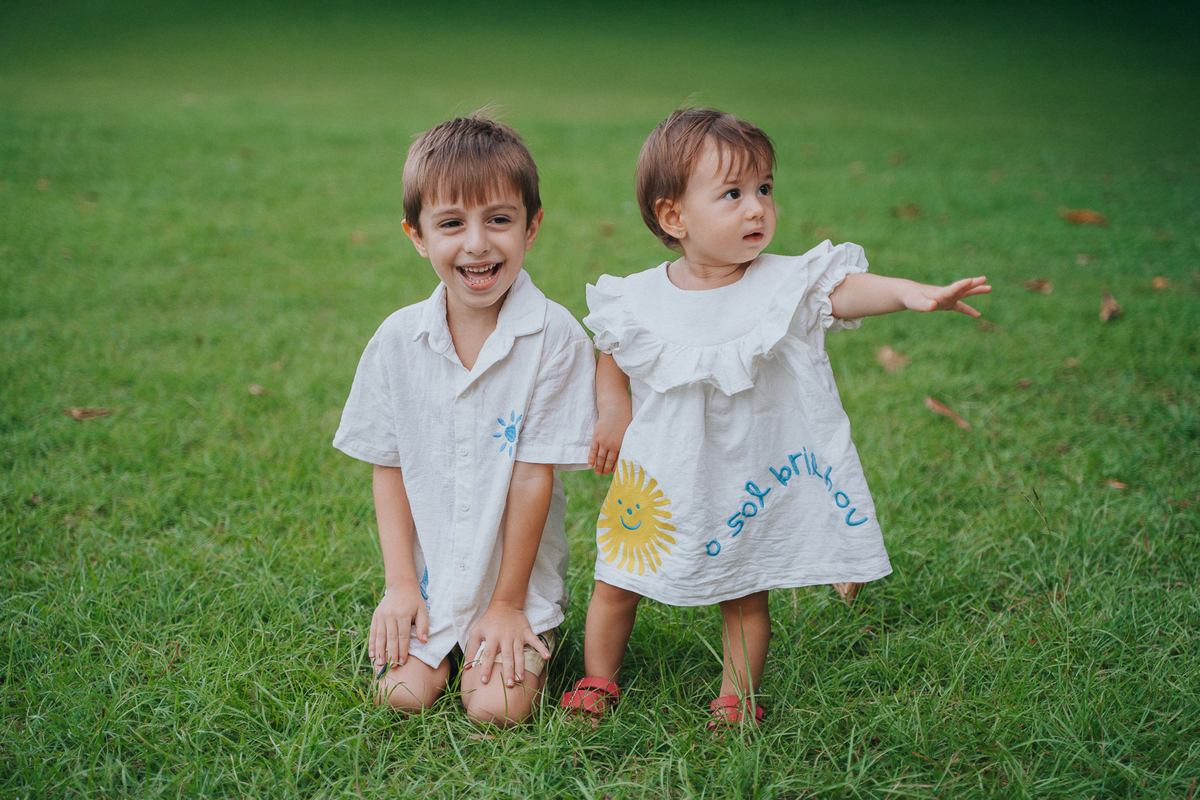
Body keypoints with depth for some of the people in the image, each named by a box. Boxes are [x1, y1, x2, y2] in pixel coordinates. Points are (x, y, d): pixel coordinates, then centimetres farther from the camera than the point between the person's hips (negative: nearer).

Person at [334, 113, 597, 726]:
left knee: (496, 708, -15)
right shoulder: (398, 339, -5)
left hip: (519, 581, -2)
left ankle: (529, 641, 17)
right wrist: (401, 582, -4)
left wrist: (508, 601, -10)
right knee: (403, 693, -12)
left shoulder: (555, 337, -16)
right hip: (428, 578, 3)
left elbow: (533, 475, -14)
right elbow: (388, 466, 2)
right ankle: (439, 647, 21)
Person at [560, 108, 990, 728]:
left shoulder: (783, 284, -13)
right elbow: (611, 357, 9)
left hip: (747, 477, -1)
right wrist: (612, 412, -7)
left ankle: (737, 696, 32)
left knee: (746, 596, 12)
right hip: (658, 477, 1)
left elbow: (847, 291, -29)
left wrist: (910, 293, -47)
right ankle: (598, 680, 36)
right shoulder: (640, 299, -8)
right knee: (616, 583, 13)